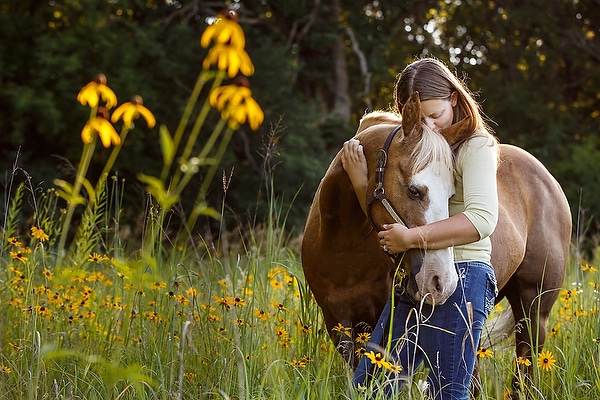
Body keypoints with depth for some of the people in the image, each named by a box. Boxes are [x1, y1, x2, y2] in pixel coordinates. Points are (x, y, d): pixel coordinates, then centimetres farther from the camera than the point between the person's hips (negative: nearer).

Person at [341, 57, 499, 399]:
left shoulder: (476, 147, -6)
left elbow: (482, 218, -22)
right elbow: (389, 223, 15)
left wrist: (413, 238, -24)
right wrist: (361, 182, -2)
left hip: (460, 279, -8)